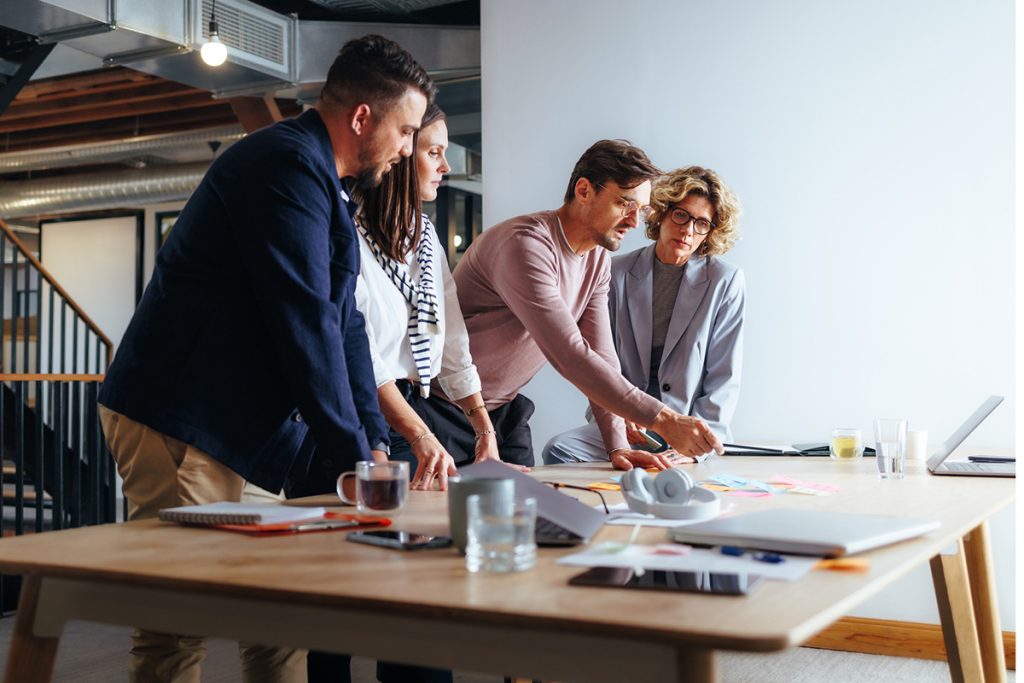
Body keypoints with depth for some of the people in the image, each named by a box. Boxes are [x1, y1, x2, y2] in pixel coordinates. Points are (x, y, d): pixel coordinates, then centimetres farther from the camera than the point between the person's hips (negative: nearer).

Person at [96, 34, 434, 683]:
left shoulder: (332, 187, 18)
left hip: (245, 428, 10)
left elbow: (344, 322, 16)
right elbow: (305, 321, -21)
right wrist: (353, 455, -15)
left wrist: (375, 441, 8)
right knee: (181, 626, -5)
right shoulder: (289, 164, -15)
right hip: (179, 425, -10)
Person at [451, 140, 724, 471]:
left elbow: (601, 355, 0)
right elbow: (570, 356, -32)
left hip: (504, 408, 8)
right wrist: (664, 420, -33)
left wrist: (618, 445, -12)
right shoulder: (527, 246, -26)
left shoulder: (598, 258, 3)